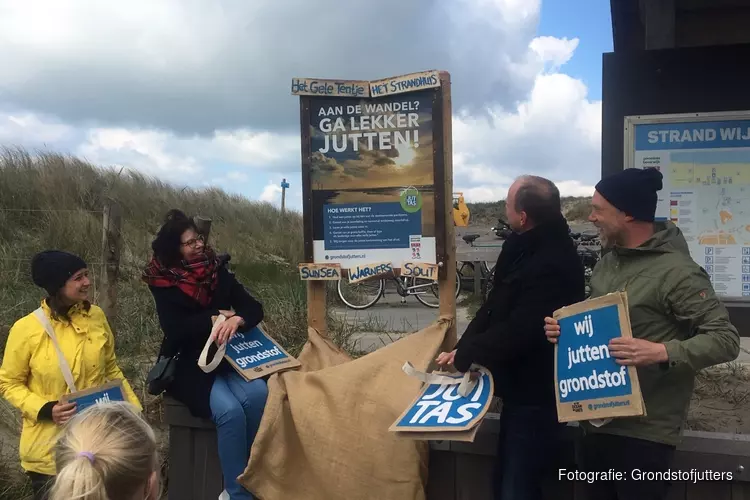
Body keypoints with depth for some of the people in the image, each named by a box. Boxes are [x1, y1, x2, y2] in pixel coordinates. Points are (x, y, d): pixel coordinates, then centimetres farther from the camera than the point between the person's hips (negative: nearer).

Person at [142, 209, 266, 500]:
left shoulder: (217, 271, 5)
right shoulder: (163, 282, -4)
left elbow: (254, 308, -4)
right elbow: (174, 329, -16)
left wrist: (236, 320, -26)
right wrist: (216, 318, -15)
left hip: (226, 357, 4)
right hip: (188, 365, -3)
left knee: (258, 393, -27)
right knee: (230, 410, -30)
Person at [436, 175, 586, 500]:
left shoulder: (552, 264, -28)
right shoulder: (525, 245, 4)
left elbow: (518, 332, -29)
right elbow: (496, 306, 7)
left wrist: (464, 354, -15)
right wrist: (463, 348, -5)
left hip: (538, 395, -10)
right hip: (523, 388, 10)